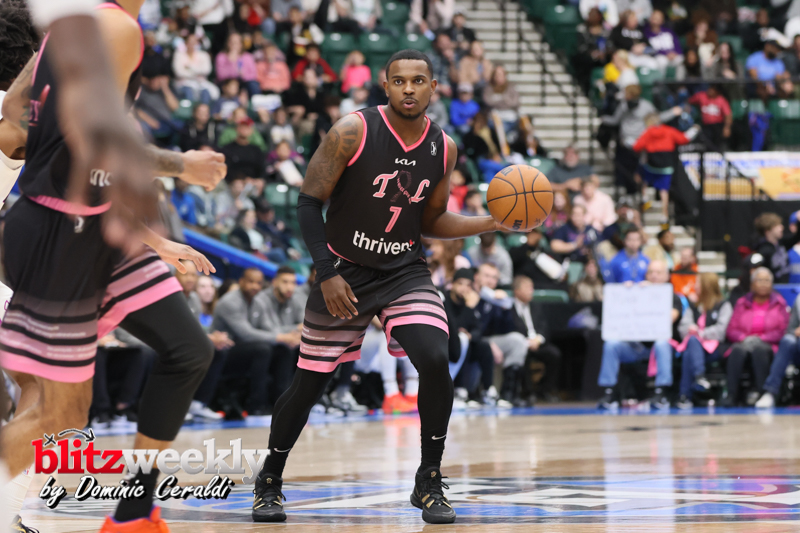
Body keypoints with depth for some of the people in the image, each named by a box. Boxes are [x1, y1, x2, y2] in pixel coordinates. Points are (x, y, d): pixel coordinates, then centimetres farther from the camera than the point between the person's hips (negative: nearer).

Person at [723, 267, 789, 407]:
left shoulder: (779, 304, 12)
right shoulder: (742, 303, 16)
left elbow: (783, 331, 2)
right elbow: (731, 330, 11)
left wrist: (760, 338, -9)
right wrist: (744, 338, -10)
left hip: (768, 345, -1)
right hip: (744, 342, 1)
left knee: (759, 349, -38)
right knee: (738, 350, -35)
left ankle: (758, 392, -38)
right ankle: (732, 394, -42)